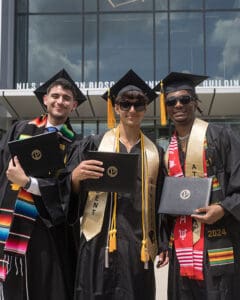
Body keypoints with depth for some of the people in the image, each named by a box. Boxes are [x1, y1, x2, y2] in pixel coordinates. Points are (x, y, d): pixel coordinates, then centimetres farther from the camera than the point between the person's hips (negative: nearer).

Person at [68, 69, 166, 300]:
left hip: (139, 243, 2)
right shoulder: (94, 144, 4)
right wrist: (76, 176, -18)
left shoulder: (155, 153, 10)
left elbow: (161, 201, 13)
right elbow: (72, 192, 3)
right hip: (100, 240, -2)